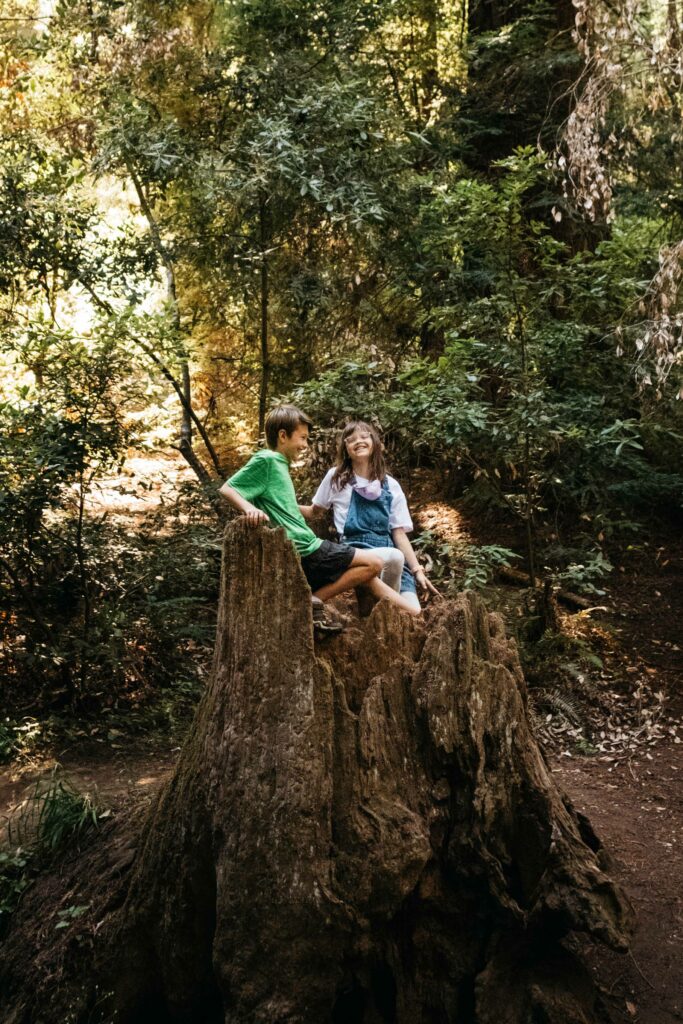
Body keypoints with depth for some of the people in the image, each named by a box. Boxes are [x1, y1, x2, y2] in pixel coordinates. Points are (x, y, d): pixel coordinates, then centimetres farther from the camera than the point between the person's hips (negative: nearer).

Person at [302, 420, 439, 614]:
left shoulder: (391, 486, 14)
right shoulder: (336, 477, 10)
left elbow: (399, 533, 11)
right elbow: (314, 511, 24)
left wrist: (417, 570, 1)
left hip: (389, 550, 2)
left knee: (414, 612, -24)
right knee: (394, 557, -37)